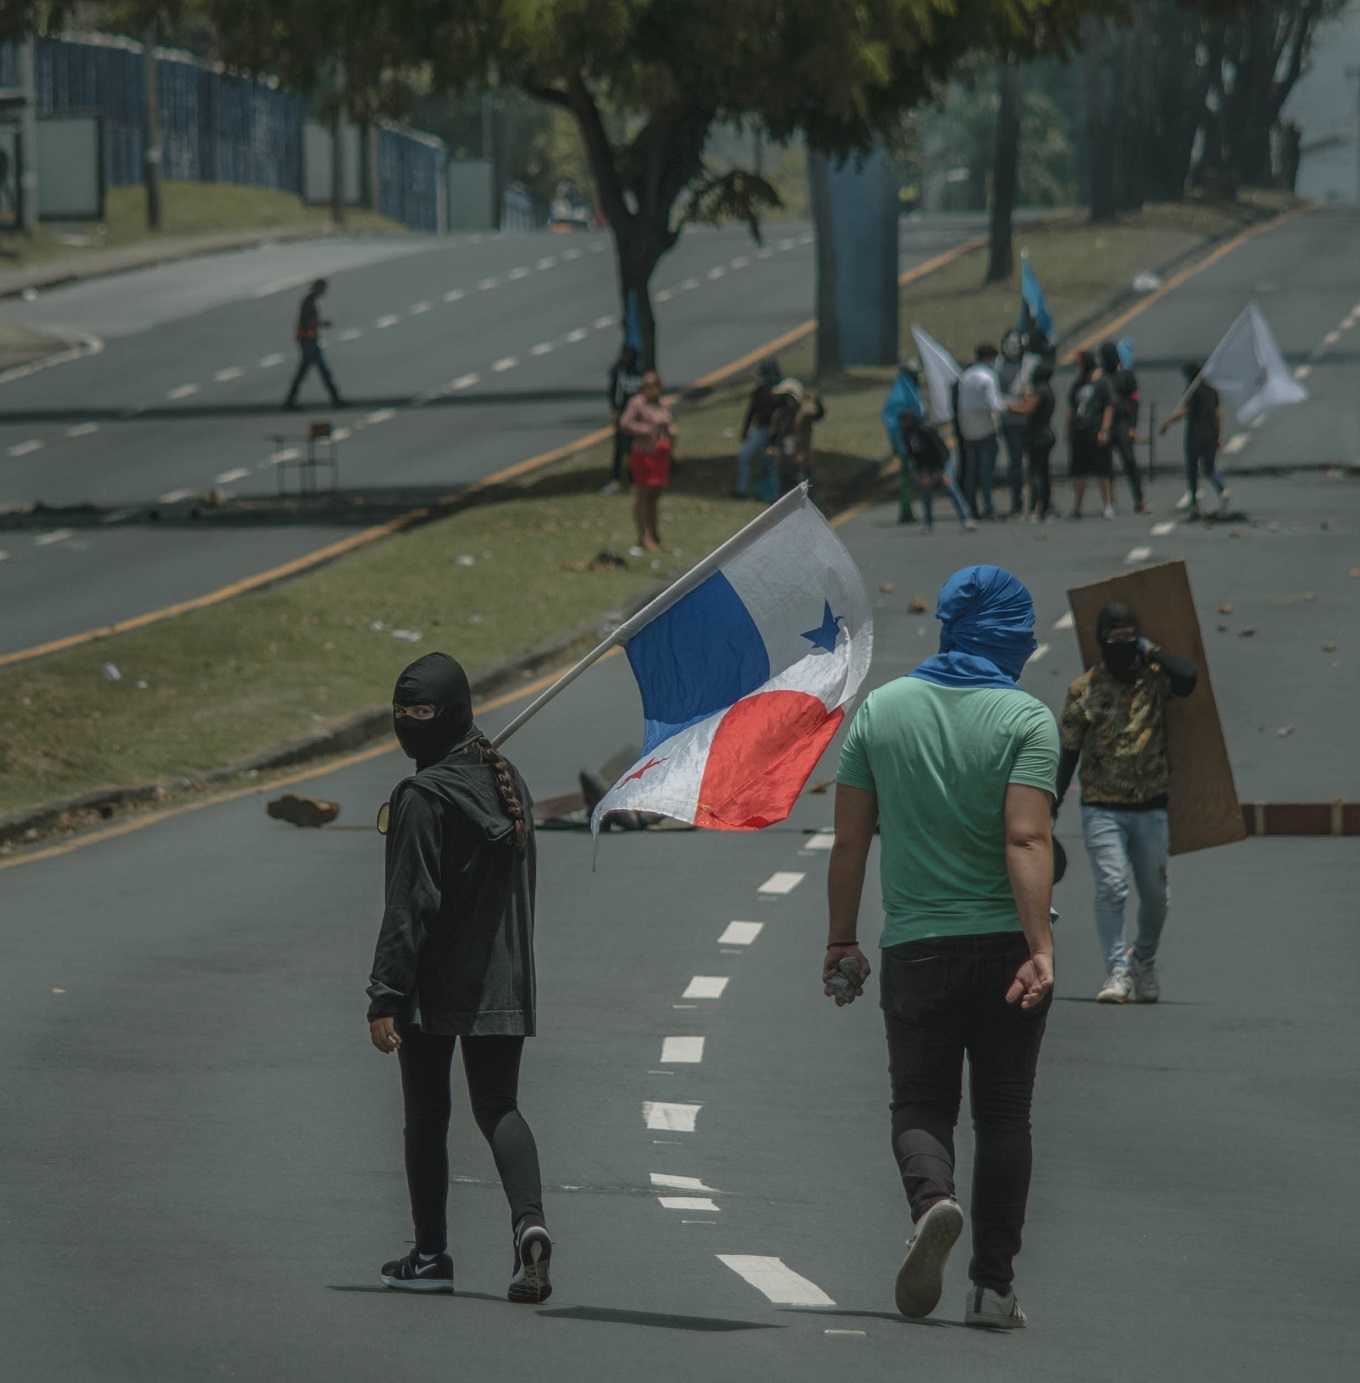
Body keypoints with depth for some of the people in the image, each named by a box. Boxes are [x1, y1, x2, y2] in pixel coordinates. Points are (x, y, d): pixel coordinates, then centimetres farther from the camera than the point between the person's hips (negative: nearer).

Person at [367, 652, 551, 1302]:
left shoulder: (422, 798, -16)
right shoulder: (507, 782, 8)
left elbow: (409, 906, -18)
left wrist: (385, 996, -16)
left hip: (434, 982, -6)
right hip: (501, 982, 6)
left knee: (426, 1116, 7)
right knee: (498, 1107, 8)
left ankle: (430, 1255, 13)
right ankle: (529, 1220, -17)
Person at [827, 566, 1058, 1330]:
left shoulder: (882, 709, 4)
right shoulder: (1026, 719, -6)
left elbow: (850, 841, 5)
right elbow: (1027, 840, -17)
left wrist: (842, 940, 14)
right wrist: (1040, 947, -22)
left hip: (916, 946, 1)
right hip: (1004, 944, -1)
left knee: (922, 1103, 7)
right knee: (1003, 1114, 8)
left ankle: (932, 1197, -25)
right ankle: (993, 1286, 5)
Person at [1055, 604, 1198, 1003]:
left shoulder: (1154, 679, 2)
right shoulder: (1084, 689, 1)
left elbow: (1188, 677, -22)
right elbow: (1067, 753, 5)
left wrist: (1152, 652, -9)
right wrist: (1050, 809, 3)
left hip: (1150, 808, 2)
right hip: (1102, 809, -2)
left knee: (1155, 893, 8)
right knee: (1111, 887, -15)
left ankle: (1144, 961, 32)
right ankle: (1117, 972, -11)